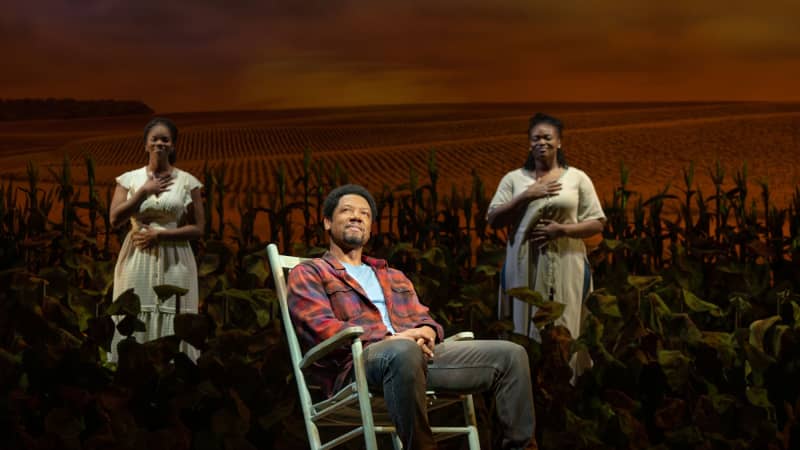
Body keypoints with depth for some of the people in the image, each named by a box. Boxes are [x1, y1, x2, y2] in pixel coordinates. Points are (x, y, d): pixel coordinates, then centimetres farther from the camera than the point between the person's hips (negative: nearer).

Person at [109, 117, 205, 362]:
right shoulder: (130, 179, 6)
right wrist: (144, 191, -8)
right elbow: (115, 219, -4)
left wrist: (160, 234, -11)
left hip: (173, 261, -1)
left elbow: (198, 228, -1)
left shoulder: (187, 181, 2)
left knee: (172, 327, -1)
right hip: (137, 261, 1)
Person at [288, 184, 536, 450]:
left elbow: (424, 319, 25)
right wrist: (392, 338, -14)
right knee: (403, 352, -42)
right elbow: (322, 328, -2)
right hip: (358, 362, -6)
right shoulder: (308, 274, 15)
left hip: (417, 352, 6)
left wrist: (425, 332, -3)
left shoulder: (394, 277, 34)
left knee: (510, 354, -10)